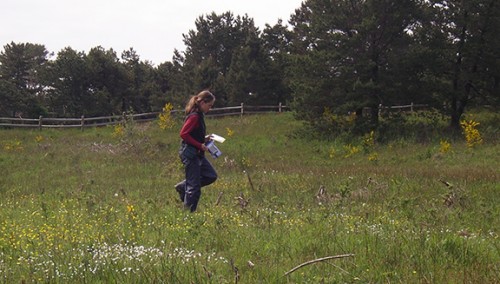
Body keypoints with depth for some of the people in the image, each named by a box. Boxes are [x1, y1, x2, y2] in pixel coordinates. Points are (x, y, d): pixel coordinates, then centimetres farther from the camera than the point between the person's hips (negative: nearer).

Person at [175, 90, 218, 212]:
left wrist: (204, 138, 6)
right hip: (190, 153, -10)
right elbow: (183, 134, -23)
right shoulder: (194, 116, -18)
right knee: (194, 186, -5)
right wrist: (200, 145, -19)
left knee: (211, 176, 13)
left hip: (197, 154, 10)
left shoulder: (199, 115, 12)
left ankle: (182, 187, 18)